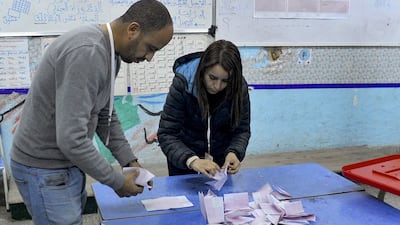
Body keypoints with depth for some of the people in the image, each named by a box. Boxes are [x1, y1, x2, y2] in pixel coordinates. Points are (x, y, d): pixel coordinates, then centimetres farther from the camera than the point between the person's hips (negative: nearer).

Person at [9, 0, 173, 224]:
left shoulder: (110, 53, 4)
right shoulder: (86, 53, -28)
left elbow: (106, 115, 13)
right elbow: (71, 139, -31)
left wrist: (130, 162, 4)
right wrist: (117, 182, -19)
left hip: (68, 163, 9)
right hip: (45, 169, -9)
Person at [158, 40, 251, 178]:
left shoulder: (239, 86, -18)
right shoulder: (182, 84, -25)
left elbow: (242, 129, -10)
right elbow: (166, 134, -28)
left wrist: (234, 152, -31)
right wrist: (191, 160, -44)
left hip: (221, 159, 2)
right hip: (184, 159, -2)